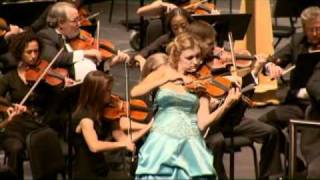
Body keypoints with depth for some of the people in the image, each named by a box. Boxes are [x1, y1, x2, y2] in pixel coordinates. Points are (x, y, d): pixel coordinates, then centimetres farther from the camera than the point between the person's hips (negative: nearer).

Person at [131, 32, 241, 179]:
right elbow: (134, 93, -9)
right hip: (162, 142, 0)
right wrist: (167, 79, -17)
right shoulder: (165, 72, 6)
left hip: (190, 144, 0)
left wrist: (226, 105, -19)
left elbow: (202, 123, -4)